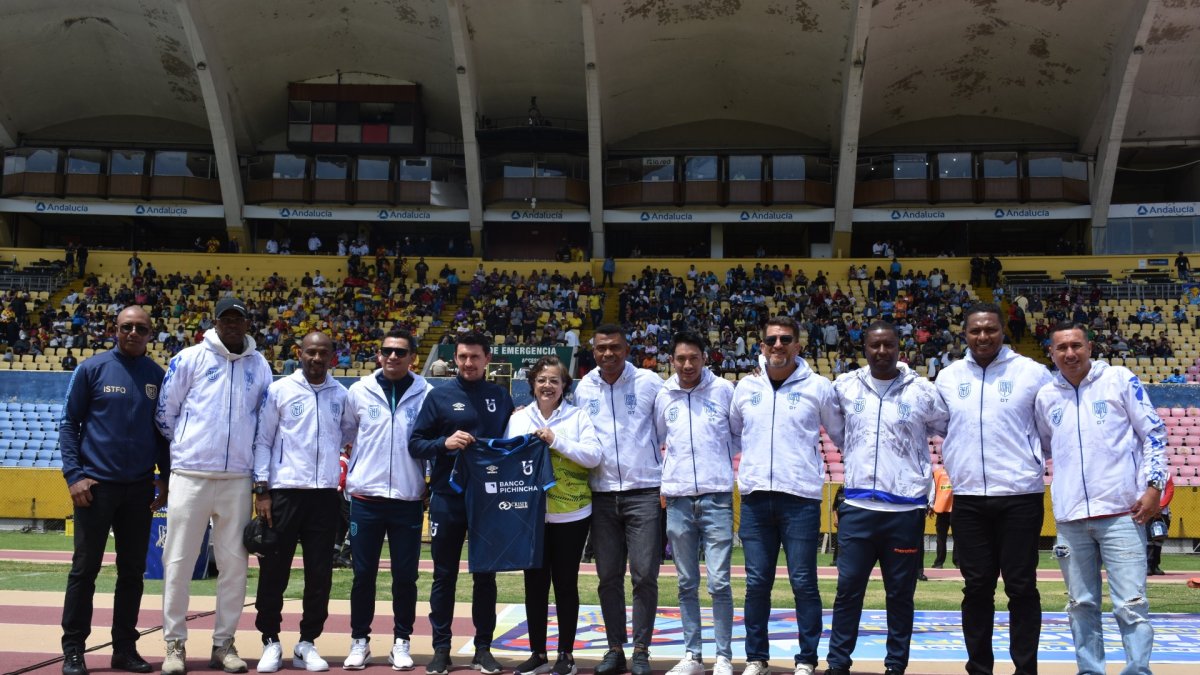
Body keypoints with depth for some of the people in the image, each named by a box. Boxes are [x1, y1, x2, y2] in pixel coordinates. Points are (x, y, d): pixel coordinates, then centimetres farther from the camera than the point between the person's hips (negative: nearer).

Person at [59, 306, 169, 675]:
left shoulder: (157, 375, 7)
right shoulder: (92, 369, -2)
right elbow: (69, 423, -1)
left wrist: (166, 477, 7)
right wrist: (74, 474, -10)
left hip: (140, 488, 3)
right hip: (96, 484, -3)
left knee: (133, 571, 8)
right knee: (85, 569, 1)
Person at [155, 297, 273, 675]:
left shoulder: (259, 366, 9)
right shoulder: (190, 358, 1)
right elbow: (165, 412, 5)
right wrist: (188, 446, 11)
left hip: (237, 478, 3)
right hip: (190, 474, -2)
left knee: (234, 562, 5)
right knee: (179, 561, 0)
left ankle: (224, 643, 15)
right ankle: (175, 642, 11)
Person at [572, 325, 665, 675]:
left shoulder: (649, 382, -3)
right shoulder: (584, 388, 6)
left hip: (644, 493, -3)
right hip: (602, 495, 3)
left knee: (644, 576, -2)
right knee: (608, 577, 7)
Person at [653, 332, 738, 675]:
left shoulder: (724, 389, 0)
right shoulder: (662, 395, 6)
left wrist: (721, 459, 2)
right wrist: (671, 467, 9)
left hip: (717, 496, -2)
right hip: (678, 499, 3)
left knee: (719, 582, -3)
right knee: (687, 583, 10)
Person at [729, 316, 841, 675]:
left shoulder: (818, 387, 1)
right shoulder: (745, 388, 9)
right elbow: (729, 434, 22)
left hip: (801, 497, -3)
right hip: (755, 497, 3)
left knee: (803, 583, 2)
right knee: (757, 583, 7)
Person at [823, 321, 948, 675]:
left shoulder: (923, 391, -2)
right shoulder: (844, 387, 3)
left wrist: (916, 470, 13)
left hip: (906, 507, -1)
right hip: (858, 505, 1)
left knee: (900, 594, 9)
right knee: (848, 588, 3)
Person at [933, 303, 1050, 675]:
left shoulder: (1032, 372, -2)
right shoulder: (948, 377, 7)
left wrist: (1032, 461, 5)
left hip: (1020, 495, -2)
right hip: (968, 496, 3)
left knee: (1021, 587, 3)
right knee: (977, 587, 9)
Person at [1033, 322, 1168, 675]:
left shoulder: (1120, 379, 0)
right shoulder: (1046, 396, 9)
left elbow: (1154, 433, 1)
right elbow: (1039, 446, 23)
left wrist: (1153, 486, -6)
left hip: (1122, 511, -3)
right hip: (1070, 517, 4)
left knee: (1131, 604, -6)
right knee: (1081, 605, 10)